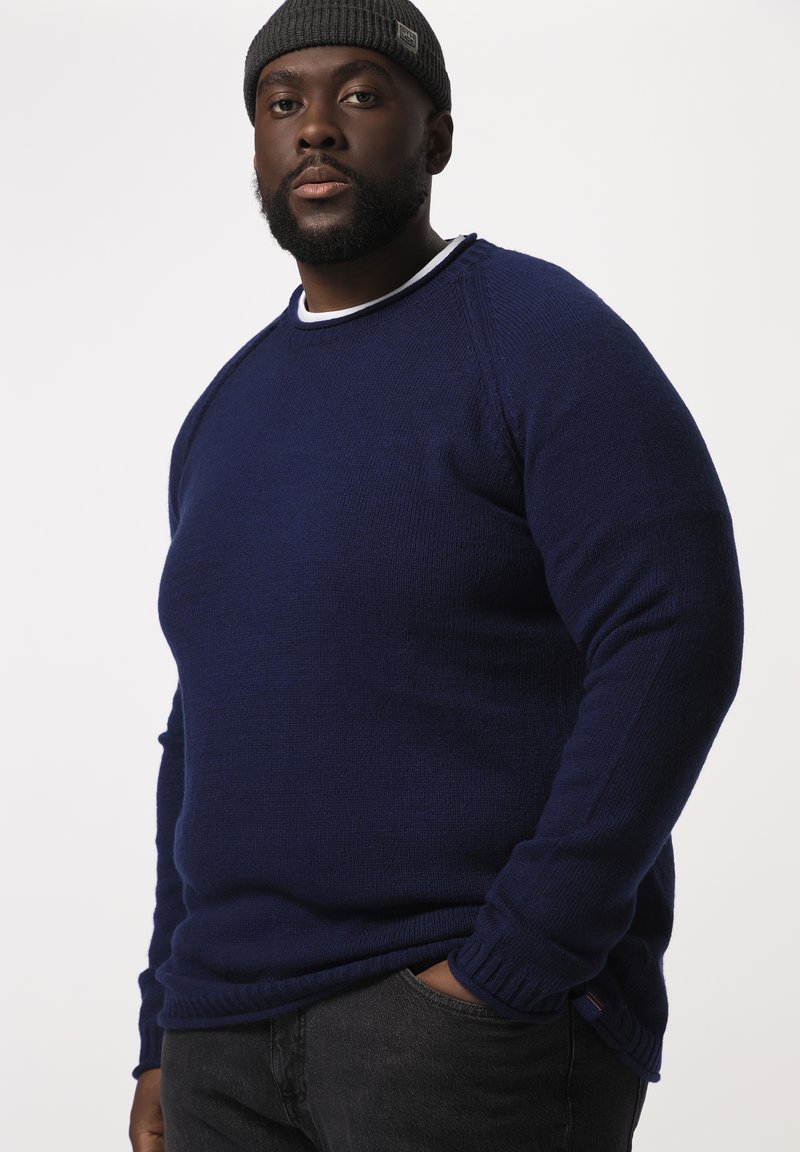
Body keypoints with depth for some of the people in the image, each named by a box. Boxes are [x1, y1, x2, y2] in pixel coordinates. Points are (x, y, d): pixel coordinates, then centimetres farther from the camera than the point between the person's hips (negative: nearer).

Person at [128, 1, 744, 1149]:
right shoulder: (227, 418, 16)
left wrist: (514, 965, -19)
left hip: (485, 1013, -6)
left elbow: (677, 640, -15)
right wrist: (170, 1038, 13)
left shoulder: (545, 340, -6)